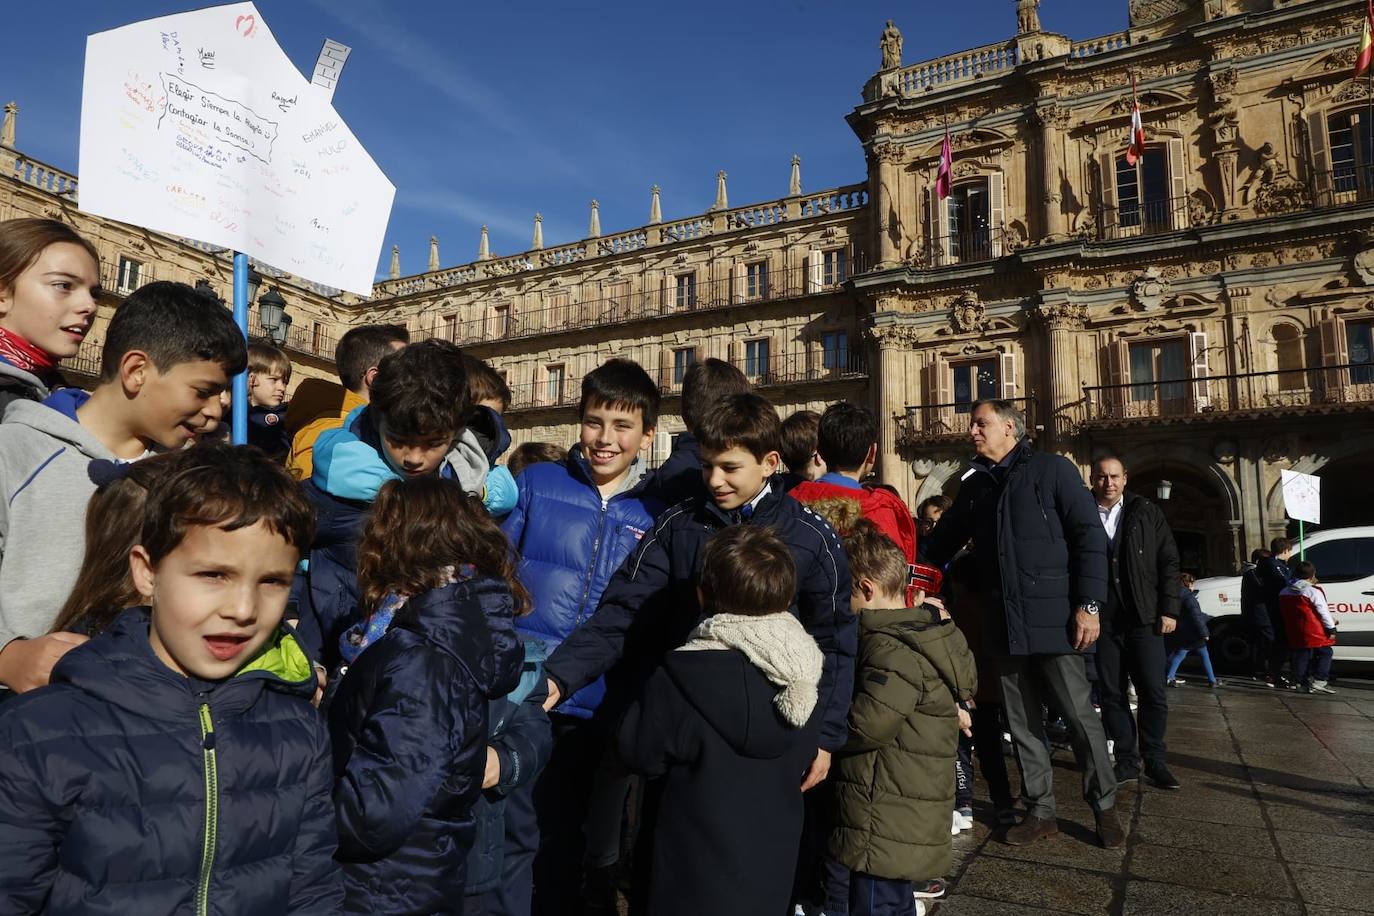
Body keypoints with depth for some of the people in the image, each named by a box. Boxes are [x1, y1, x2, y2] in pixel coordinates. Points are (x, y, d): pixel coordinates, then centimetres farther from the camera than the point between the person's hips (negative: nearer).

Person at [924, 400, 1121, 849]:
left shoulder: (1052, 470, -2)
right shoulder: (974, 486, 14)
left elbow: (1090, 537, -7)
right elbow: (942, 542, 19)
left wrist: (1089, 604, -13)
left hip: (1054, 621, -5)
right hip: (1004, 625, 5)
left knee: (1080, 716, 3)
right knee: (1022, 722, 11)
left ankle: (1104, 807, 22)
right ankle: (1041, 811, 23)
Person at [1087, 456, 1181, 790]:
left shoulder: (1147, 513, 5)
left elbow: (1169, 562, 4)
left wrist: (1169, 610, -2)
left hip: (1145, 619, 0)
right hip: (1102, 621, 0)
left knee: (1153, 694, 1)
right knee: (1111, 694, 6)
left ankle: (1155, 761, 16)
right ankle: (1127, 760, 18)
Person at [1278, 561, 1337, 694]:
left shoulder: (1284, 592, 8)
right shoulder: (1314, 591, -12)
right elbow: (1324, 612, -11)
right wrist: (1331, 628, -5)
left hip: (1295, 633, 6)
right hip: (1315, 632, -6)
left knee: (1301, 656, 12)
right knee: (1324, 653, 7)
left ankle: (1302, 683, 13)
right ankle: (1319, 681, -2)